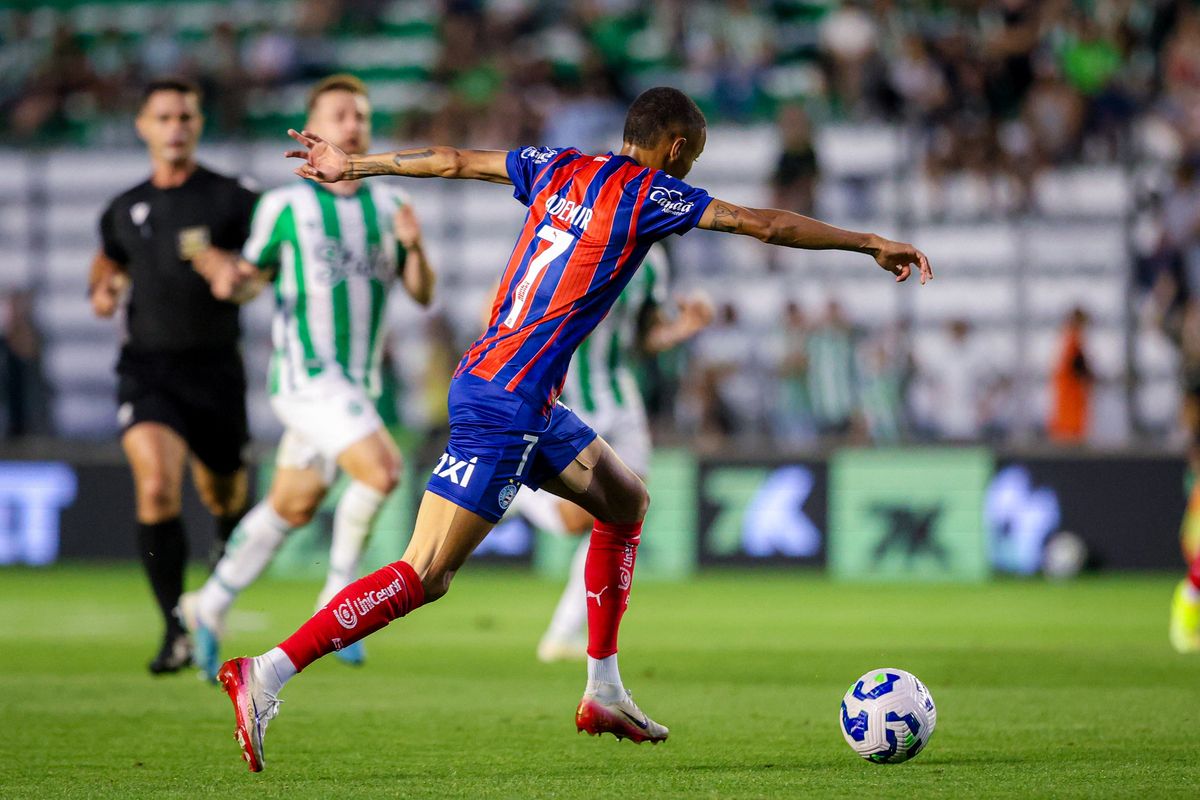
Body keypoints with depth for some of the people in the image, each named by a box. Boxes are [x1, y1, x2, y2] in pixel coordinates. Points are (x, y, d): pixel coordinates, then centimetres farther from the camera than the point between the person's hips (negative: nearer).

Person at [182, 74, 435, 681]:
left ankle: (210, 608, 28)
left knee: (293, 508, 12)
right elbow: (252, 276, 7)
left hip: (359, 381, 6)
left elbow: (422, 294, 8)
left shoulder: (389, 203, 9)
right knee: (381, 470, -23)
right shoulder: (285, 205, -2)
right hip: (306, 372, -6)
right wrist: (229, 276, -16)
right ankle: (339, 599, -7)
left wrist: (414, 247, -12)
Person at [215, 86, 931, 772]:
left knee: (626, 499, 20)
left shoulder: (562, 168, 12)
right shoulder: (645, 193, -9)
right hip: (504, 405, -10)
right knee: (423, 577, -12)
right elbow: (766, 224, -8)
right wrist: (872, 244, 0)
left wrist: (352, 164, 32)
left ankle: (604, 694, 22)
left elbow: (452, 160, 20)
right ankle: (267, 676, -15)